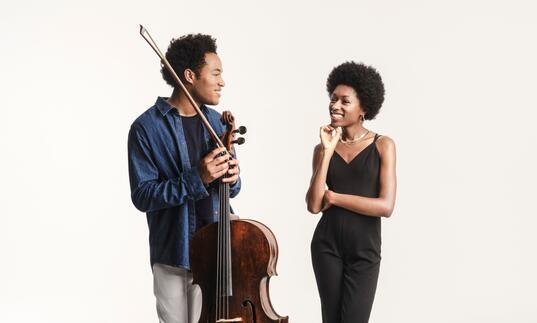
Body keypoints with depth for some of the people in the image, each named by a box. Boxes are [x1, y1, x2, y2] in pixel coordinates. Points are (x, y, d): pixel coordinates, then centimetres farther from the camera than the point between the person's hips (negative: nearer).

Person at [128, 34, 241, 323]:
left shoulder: (215, 121, 8)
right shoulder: (146, 128, -10)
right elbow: (142, 196, -14)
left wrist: (231, 179, -10)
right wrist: (196, 179, -25)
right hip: (174, 254, -4)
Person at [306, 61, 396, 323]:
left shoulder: (383, 145, -4)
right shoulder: (323, 148, 4)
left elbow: (386, 206, -14)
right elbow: (314, 205, -8)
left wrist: (333, 196, -9)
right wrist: (328, 152, -12)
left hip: (364, 249, -3)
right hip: (327, 245, 3)